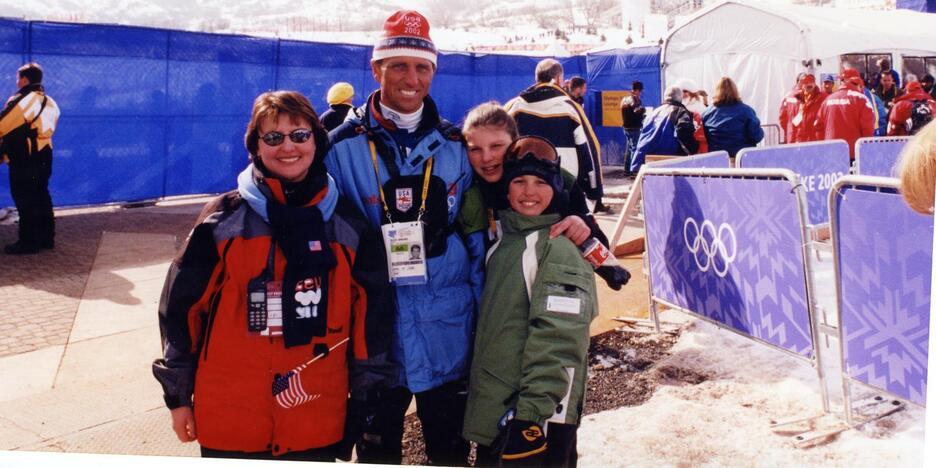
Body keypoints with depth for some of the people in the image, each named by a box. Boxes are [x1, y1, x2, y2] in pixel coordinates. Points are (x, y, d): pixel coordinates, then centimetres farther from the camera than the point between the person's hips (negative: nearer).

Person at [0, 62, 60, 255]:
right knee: (41, 196, 15)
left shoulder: (20, 101, -14)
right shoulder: (50, 102, 11)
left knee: (24, 198, -2)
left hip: (23, 160, -8)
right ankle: (46, 237, 21)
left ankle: (29, 242, 1)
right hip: (43, 156, 8)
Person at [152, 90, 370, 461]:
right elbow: (181, 306, 1)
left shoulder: (347, 223, 2)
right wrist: (178, 395, 2)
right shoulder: (224, 218, -3)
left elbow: (366, 316, 7)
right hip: (230, 419, -1)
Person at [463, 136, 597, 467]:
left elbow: (558, 342, -20)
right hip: (494, 414, 8)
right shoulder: (505, 239, 12)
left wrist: (532, 413, -23)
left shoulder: (559, 249, -14)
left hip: (534, 419, -8)